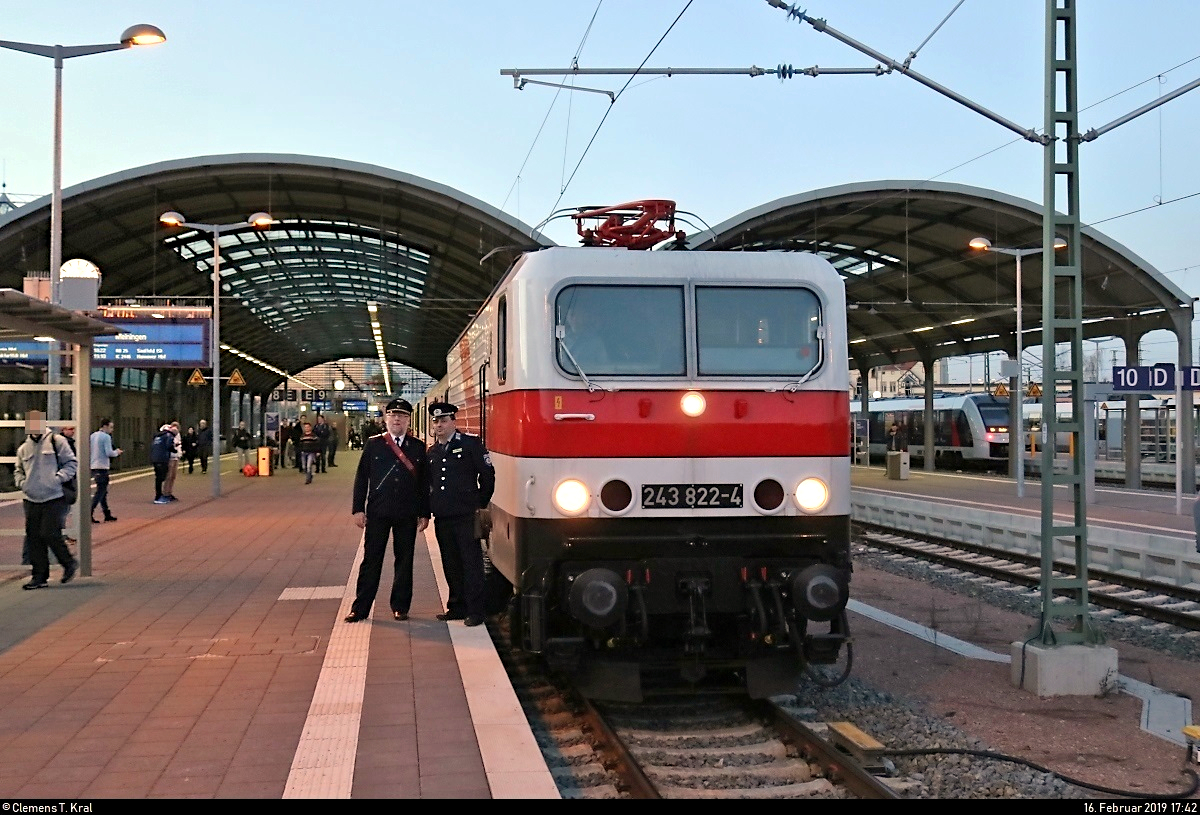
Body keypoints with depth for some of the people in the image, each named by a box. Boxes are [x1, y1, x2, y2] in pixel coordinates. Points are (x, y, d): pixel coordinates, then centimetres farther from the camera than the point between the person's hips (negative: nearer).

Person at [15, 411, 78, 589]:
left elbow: (71, 463, -1)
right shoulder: (23, 448, 12)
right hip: (31, 500, 5)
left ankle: (69, 563, 13)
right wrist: (21, 482, 4)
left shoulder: (56, 441, -2)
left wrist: (58, 478, -13)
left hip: (53, 498, -5)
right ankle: (40, 576, 13)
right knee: (34, 537, 5)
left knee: (50, 534, -10)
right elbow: (18, 470, 24)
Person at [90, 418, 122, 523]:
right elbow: (109, 453, -18)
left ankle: (107, 515, 21)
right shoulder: (106, 437, -12)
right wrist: (117, 452, 1)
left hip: (93, 467, 9)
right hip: (102, 467, -9)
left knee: (103, 492, 15)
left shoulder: (92, 436, 13)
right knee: (100, 492, -5)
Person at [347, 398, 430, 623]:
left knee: (404, 560, 6)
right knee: (371, 560, 3)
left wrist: (424, 513, 3)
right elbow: (361, 478, 4)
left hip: (407, 514, 1)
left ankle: (400, 607, 17)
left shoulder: (418, 447, 6)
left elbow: (424, 483, 7)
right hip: (378, 512, -1)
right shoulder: (373, 444, 4)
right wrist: (358, 509, -2)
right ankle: (360, 608, 10)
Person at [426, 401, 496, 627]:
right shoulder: (432, 452, 14)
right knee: (451, 564, 11)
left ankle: (474, 611, -1)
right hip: (442, 518, 6)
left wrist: (480, 504, 1)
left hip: (466, 516, -6)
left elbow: (488, 474, -1)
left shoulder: (470, 444, -3)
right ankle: (457, 607, 21)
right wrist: (431, 507, 14)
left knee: (471, 562, -4)